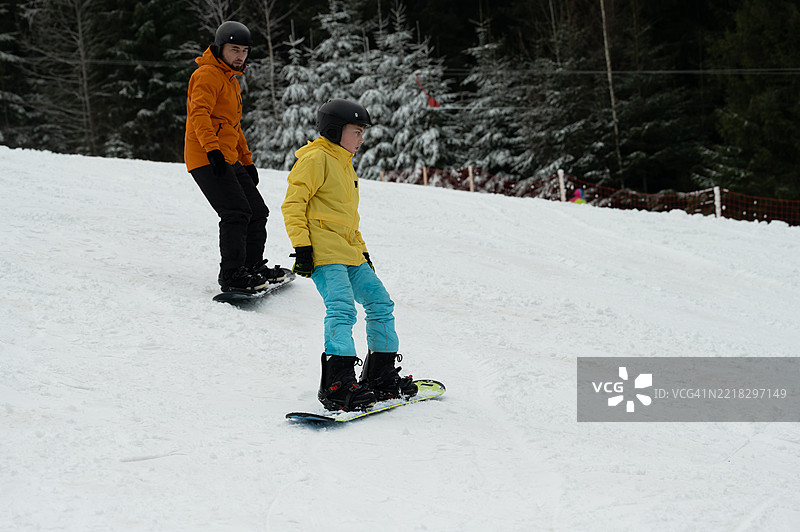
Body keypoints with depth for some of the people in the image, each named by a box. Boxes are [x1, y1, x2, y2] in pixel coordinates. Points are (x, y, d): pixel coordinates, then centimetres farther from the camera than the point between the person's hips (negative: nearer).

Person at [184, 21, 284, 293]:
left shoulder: (231, 80, 24)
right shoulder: (207, 74, -7)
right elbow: (200, 114, -22)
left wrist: (247, 161, 28)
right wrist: (212, 148, -35)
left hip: (229, 160, 10)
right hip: (206, 159, -10)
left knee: (257, 211, 11)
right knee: (237, 213, -19)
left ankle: (253, 266, 24)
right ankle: (232, 275, -17)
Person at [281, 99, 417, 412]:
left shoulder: (345, 165, 24)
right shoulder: (316, 159, -6)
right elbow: (293, 204, -12)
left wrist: (362, 250, 27)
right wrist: (301, 246, -18)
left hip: (349, 254, 10)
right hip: (324, 252, -10)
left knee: (380, 303, 8)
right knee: (342, 308, -22)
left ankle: (380, 374, 18)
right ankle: (337, 385, -27)